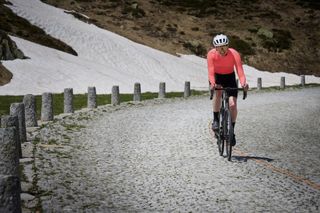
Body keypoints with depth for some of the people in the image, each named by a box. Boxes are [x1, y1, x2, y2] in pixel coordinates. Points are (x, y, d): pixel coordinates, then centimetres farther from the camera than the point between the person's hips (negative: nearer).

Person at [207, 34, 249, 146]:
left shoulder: (234, 54, -29)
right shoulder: (211, 54, -28)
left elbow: (240, 70, -37)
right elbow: (210, 71, -35)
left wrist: (243, 83, -57)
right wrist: (212, 83, -54)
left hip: (230, 77, 0)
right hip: (217, 76, 0)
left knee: (233, 105, -11)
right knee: (218, 91, -33)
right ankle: (215, 120, -15)